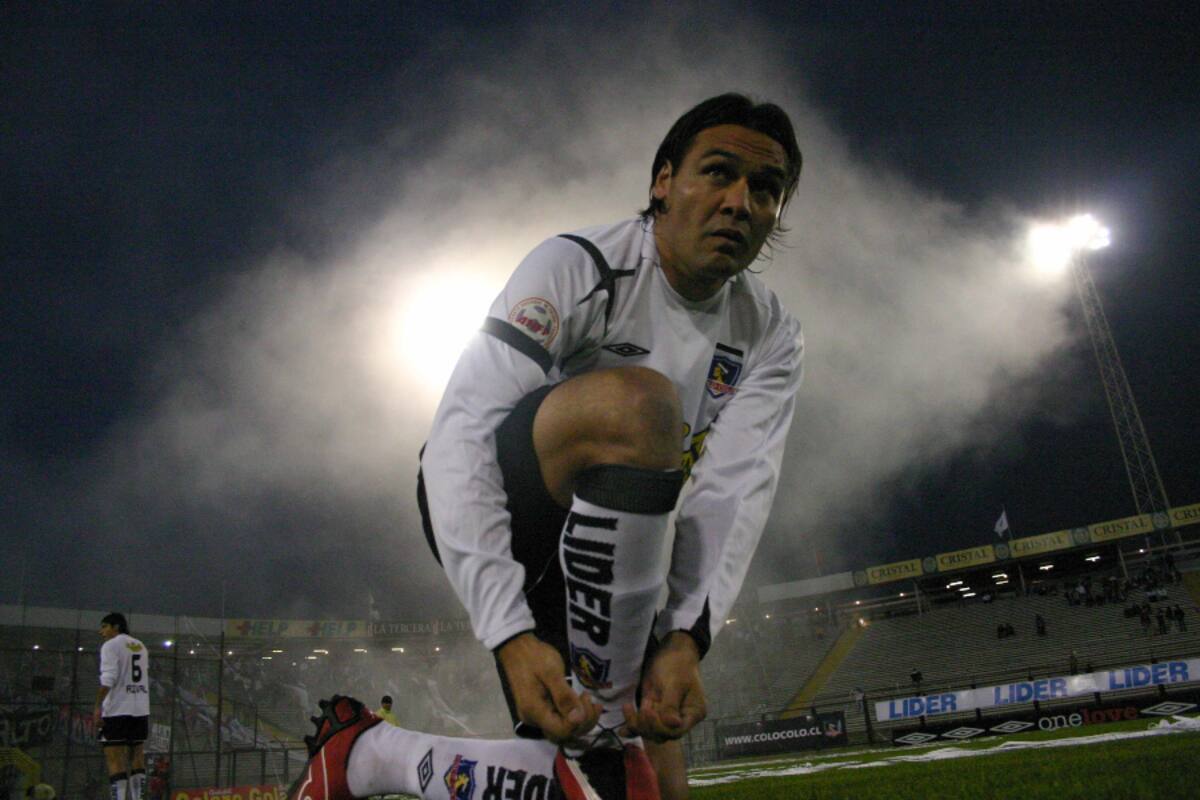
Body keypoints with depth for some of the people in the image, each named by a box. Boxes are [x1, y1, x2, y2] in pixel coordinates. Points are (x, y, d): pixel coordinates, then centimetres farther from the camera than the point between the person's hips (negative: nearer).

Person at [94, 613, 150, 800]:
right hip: (141, 709, 7)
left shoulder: (111, 645, -3)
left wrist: (98, 706, -15)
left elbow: (108, 678, -14)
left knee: (114, 756, -7)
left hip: (117, 709, -7)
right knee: (136, 753, 12)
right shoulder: (141, 647, 18)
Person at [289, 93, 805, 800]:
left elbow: (734, 489, -15)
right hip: (478, 510, -6)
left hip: (591, 555, 6)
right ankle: (600, 727, -23)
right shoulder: (578, 266, -18)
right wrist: (512, 636, -36)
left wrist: (686, 637, -31)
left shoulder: (771, 336, -2)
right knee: (636, 401, -35)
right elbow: (462, 435, -27)